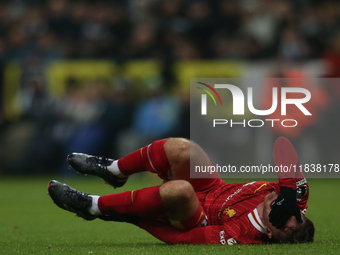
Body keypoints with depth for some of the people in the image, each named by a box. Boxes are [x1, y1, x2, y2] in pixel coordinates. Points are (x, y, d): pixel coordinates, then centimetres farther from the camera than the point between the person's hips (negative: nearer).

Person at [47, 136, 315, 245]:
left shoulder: (241, 236, -37)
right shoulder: (295, 193, -23)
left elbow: (183, 238, -30)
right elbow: (283, 145, -16)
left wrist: (139, 219, -22)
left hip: (199, 217, -7)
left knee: (177, 190, -38)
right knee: (180, 149, -17)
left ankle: (94, 206, -12)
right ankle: (114, 170, 14)